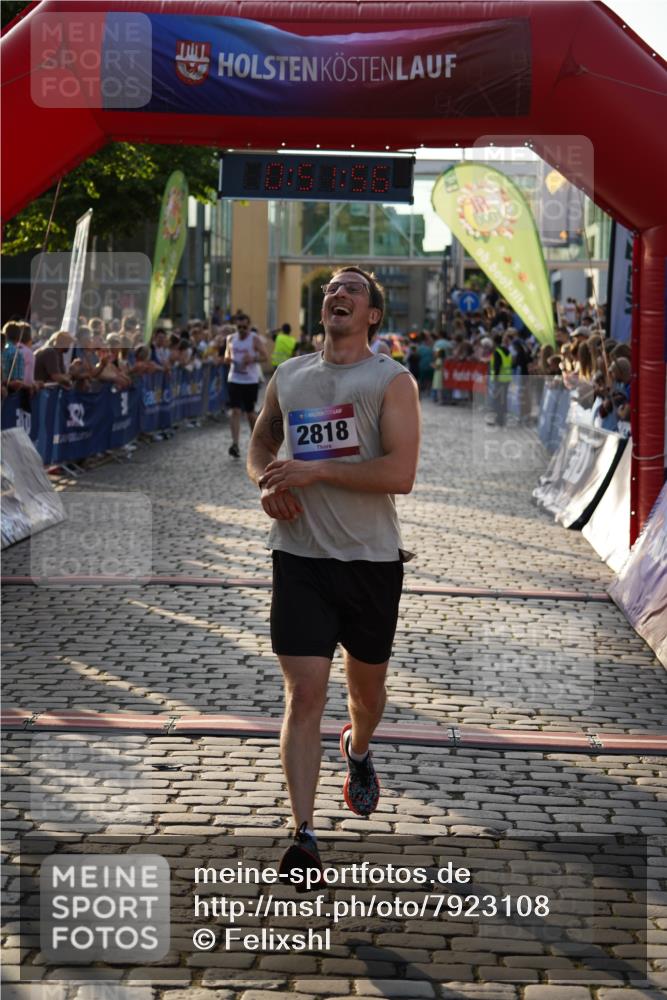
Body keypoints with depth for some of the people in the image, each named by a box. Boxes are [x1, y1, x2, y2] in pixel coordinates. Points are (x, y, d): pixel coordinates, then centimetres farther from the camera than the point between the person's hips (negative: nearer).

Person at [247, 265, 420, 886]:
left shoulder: (391, 381, -5)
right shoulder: (288, 376, 10)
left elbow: (400, 473, -16)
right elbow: (260, 446, 25)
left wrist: (314, 470, -18)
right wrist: (268, 484, 2)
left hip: (371, 560, -1)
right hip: (300, 557, 2)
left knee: (367, 685, 17)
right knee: (303, 694, -9)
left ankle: (358, 752, 52)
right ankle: (303, 835, -8)